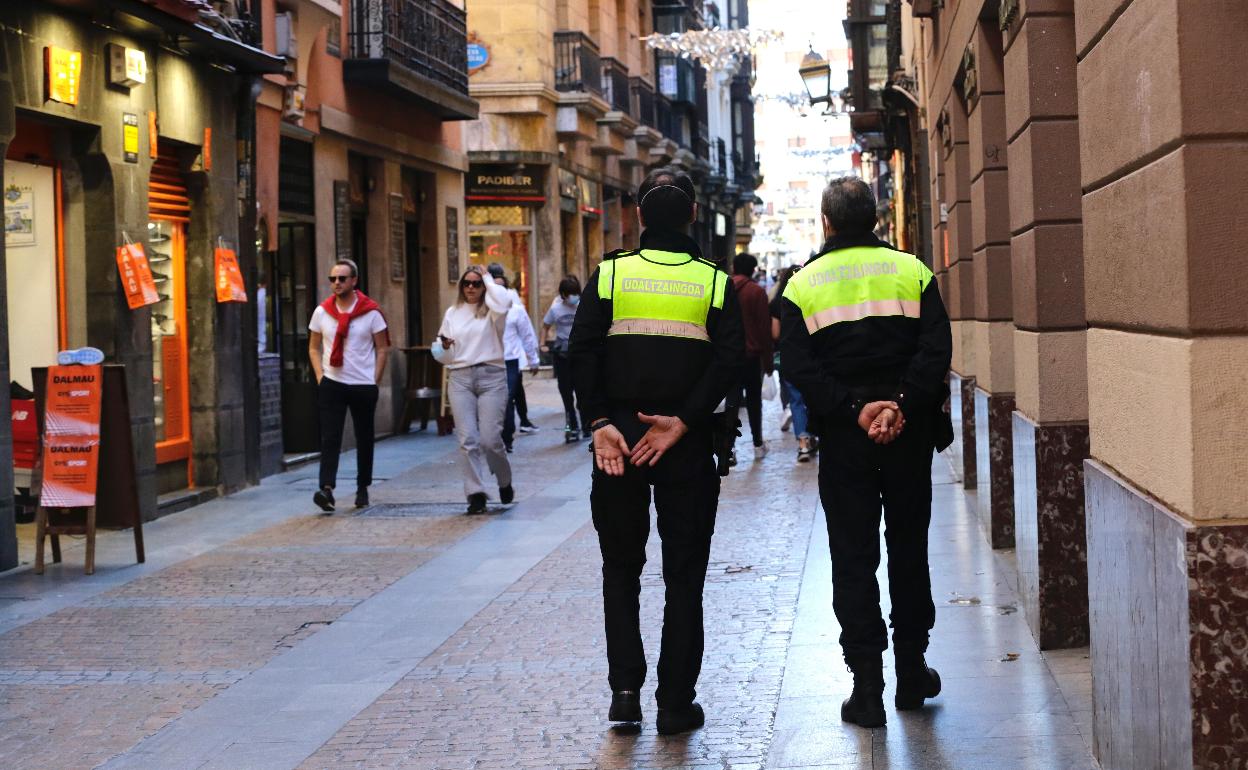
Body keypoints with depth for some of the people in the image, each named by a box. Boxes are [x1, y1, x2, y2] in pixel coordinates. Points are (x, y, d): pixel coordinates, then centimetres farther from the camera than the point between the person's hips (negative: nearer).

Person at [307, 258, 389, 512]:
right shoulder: (321, 312, 4)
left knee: (364, 438, 9)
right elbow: (314, 348, 12)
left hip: (363, 385, -1)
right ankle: (326, 489, -19)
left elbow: (381, 349, 2)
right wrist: (320, 376, 0)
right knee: (330, 437, -10)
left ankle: (362, 488, 22)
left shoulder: (371, 312, -3)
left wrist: (375, 382, -4)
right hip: (331, 384, 1)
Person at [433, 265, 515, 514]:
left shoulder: (491, 311, 4)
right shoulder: (452, 313, 15)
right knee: (467, 439, -5)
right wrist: (444, 346, -6)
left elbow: (504, 301, -22)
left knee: (490, 438, -8)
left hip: (491, 376, -3)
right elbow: (443, 357, 18)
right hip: (460, 379, 3)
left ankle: (505, 482, 19)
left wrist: (488, 280, -6)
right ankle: (475, 493, 0)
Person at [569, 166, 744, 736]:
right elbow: (728, 358, -10)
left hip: (617, 438, 0)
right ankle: (676, 701, 8)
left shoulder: (610, 274, 2)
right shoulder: (714, 282, 2)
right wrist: (682, 421, -13)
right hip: (688, 445, 0)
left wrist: (601, 423, -11)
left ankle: (625, 687, 5)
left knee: (621, 566, 14)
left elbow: (582, 351, -8)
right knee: (684, 575, 8)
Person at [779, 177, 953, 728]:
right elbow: (937, 348, -9)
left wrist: (854, 410, -14)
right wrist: (902, 405, -15)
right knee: (908, 549, 14)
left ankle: (867, 687, 1)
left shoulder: (804, 285, 1)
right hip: (909, 433, 1)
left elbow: (798, 365, -10)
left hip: (844, 437, -1)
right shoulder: (911, 272, 3)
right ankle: (912, 673, 22)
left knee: (853, 559, 4)